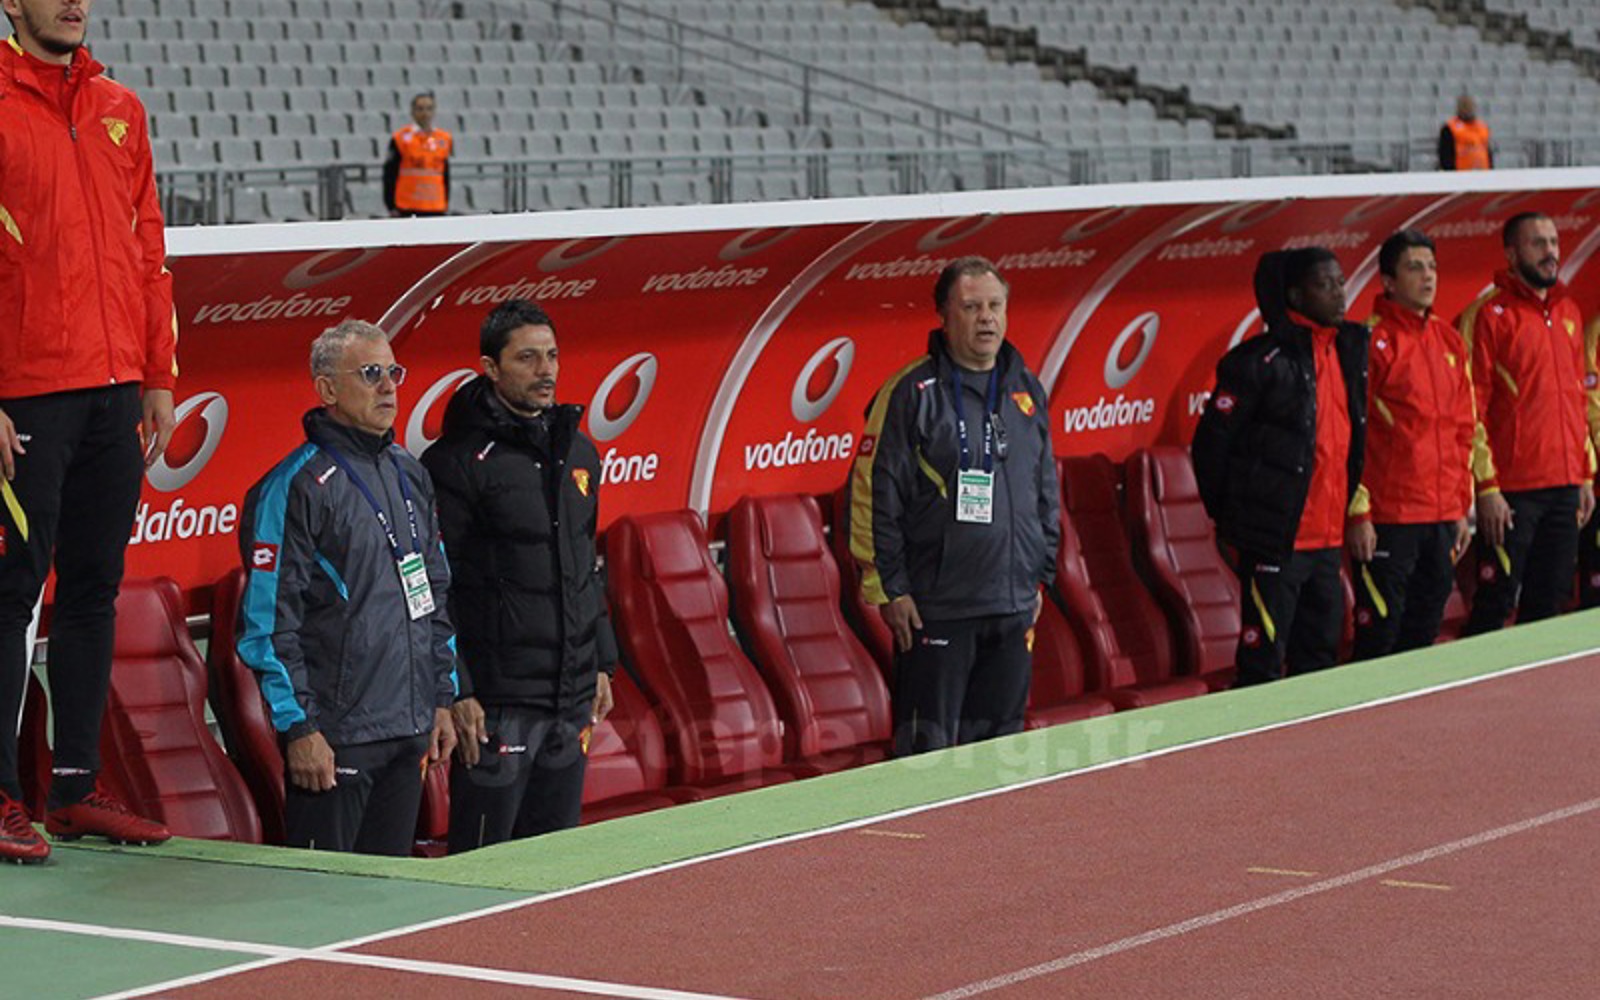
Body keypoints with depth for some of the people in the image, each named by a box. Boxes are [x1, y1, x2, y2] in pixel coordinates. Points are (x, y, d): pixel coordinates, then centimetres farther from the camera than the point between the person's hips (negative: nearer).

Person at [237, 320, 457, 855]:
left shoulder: (410, 475, 14)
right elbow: (267, 620, -13)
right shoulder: (297, 486, -10)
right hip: (335, 739, -7)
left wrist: (443, 698, 16)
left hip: (410, 731, 7)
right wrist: (298, 728, -16)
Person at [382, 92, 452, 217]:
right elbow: (390, 176, -2)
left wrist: (446, 203, 15)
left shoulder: (444, 140, 10)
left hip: (436, 210, 4)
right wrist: (392, 207, -6)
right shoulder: (401, 139, -3)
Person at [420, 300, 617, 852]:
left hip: (572, 697, 7)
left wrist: (601, 663, 18)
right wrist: (455, 693, -16)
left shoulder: (578, 450, 13)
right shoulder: (460, 460, -10)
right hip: (497, 699, -7)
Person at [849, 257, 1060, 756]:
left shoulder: (1026, 390, 12)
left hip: (1015, 604, 6)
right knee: (929, 751, -4)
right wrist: (887, 587, -10)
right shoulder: (912, 393, -8)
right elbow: (872, 494, -9)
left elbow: (1047, 491, 20)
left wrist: (1043, 576, 17)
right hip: (936, 609, -6)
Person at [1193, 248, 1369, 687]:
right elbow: (1213, 442, -8)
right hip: (1275, 541, -7)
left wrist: (1356, 512, 16)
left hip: (1329, 537, 7)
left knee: (1321, 655, 15)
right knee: (1263, 662, -3)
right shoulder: (1261, 362, -12)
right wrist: (1227, 516, -1)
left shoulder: (1350, 351, 10)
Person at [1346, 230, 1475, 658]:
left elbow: (1464, 430, 16)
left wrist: (1464, 507, 13)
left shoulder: (1449, 340, 12)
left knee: (1424, 632, 11)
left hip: (1444, 518, 7)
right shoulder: (1372, 341, -8)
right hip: (1388, 521, -6)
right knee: (1379, 636, -3)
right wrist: (1358, 513, -13)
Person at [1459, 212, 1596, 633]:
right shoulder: (1488, 314, -7)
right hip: (1513, 490, -6)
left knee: (1550, 600, 10)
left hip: (1565, 487, 6)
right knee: (1496, 602, -3)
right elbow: (1470, 408, -10)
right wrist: (1486, 487, -14)